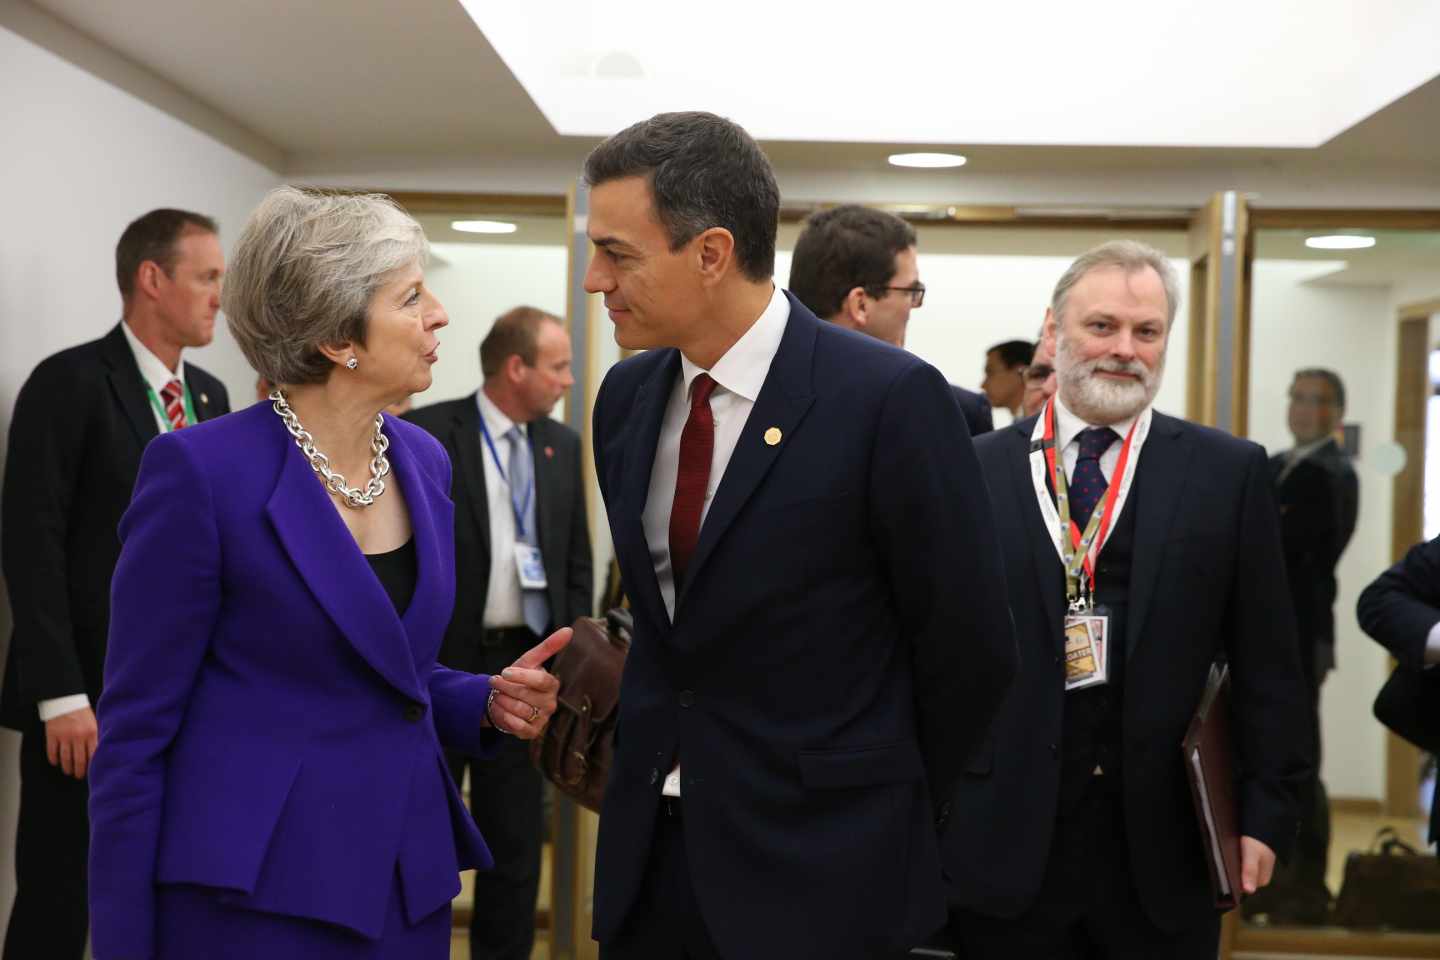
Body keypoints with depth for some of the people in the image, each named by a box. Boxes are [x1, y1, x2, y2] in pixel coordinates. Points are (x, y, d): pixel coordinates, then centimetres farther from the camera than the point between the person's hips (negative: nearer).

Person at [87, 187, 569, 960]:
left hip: (409, 879, 6)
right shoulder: (202, 471, -15)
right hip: (253, 892, -6)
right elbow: (137, 729, -11)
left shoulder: (423, 460, 5)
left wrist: (488, 702, -3)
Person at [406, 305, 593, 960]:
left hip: (526, 666, 4)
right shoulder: (425, 434, -8)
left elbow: (577, 563, 13)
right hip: (439, 663, -4)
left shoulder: (562, 445, 8)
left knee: (516, 842, 10)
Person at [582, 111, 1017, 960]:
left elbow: (970, 646, -8)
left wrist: (885, 807, 3)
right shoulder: (626, 396, 3)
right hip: (647, 851, 5)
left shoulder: (890, 399, -16)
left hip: (818, 870, -5)